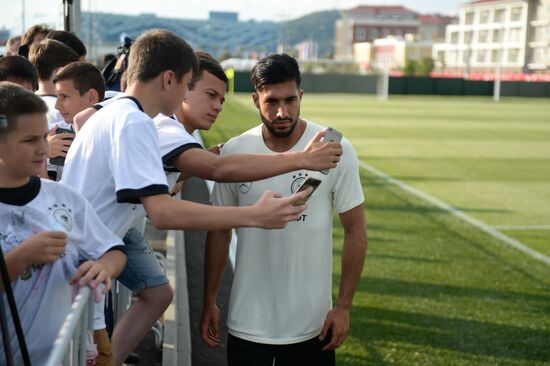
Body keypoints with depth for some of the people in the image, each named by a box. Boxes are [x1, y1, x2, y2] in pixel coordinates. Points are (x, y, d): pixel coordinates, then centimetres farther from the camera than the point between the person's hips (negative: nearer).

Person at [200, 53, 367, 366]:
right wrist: (209, 302, 5)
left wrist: (344, 307, -5)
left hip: (312, 324, -1)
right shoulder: (234, 152, -5)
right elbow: (220, 231, 5)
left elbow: (355, 231, -4)